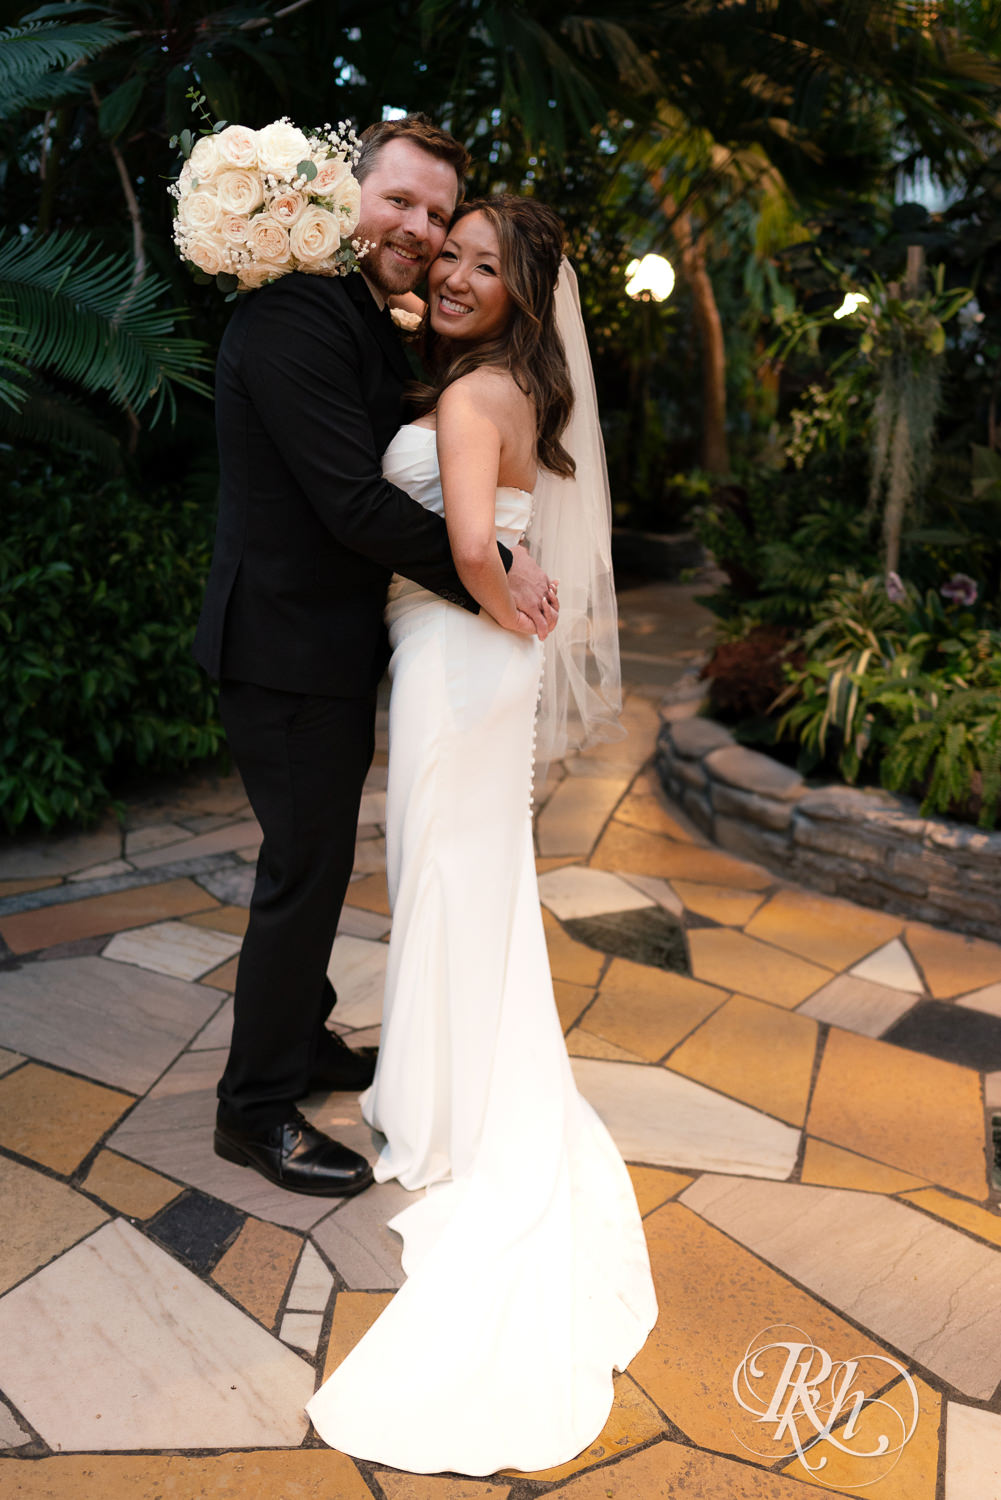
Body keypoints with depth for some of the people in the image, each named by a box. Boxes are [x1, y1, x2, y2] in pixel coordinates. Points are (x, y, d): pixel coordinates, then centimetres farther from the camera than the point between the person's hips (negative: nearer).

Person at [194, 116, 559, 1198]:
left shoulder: (372, 324, 14)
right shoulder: (294, 316, -18)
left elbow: (379, 472, 14)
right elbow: (356, 503, -25)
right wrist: (494, 576, -16)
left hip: (331, 644, 10)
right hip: (290, 649, -10)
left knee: (315, 860, 20)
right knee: (305, 868, 0)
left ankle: (298, 1037, 40)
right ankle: (256, 1108, 19)